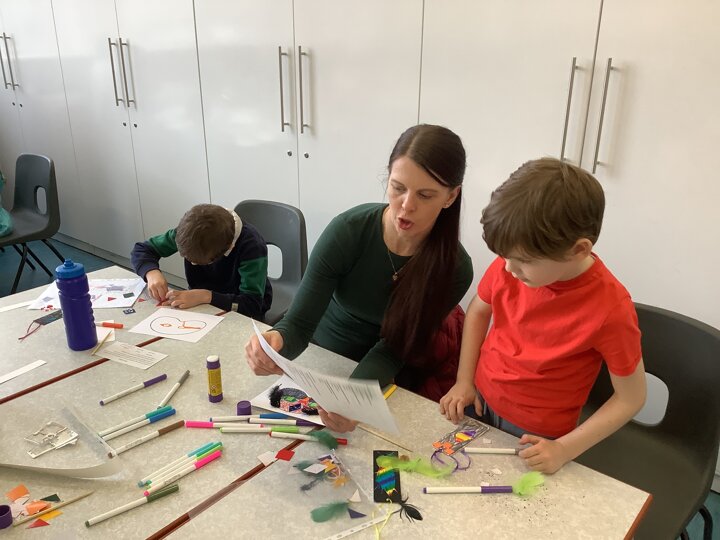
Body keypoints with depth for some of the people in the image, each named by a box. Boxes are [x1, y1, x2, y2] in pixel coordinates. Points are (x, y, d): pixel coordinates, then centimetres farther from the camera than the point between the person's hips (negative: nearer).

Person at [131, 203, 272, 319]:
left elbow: (253, 305, -33)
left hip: (239, 313, -5)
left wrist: (205, 296, -39)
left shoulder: (252, 245, -30)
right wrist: (152, 273, -23)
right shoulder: (190, 231, -15)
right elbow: (141, 250, -2)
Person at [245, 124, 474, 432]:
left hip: (383, 382, 1)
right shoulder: (348, 230, -22)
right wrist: (277, 341, -42)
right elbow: (299, 323, -19)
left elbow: (393, 350, -16)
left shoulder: (454, 269, -19)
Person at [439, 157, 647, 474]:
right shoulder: (510, 264, -17)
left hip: (534, 438, -3)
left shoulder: (610, 308, -28)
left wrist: (564, 449, -19)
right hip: (476, 403, 4)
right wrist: (464, 381, -2)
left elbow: (630, 398, -14)